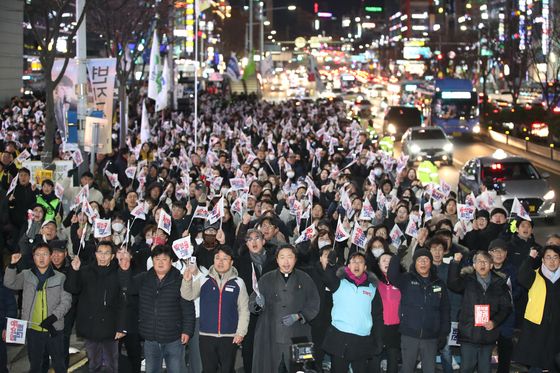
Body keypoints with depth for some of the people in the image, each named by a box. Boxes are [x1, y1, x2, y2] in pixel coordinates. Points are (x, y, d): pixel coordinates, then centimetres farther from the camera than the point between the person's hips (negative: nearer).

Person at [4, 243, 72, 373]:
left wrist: (53, 317, -19)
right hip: (33, 329, 2)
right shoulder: (26, 275, 7)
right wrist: (12, 265, -19)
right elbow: (9, 283, -5)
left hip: (54, 328, -2)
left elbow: (66, 301, -6)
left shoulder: (60, 278, -1)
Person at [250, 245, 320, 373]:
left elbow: (313, 306, 4)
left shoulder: (305, 279, 7)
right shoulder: (266, 279, 9)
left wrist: (297, 316, -11)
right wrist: (258, 304, -16)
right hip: (270, 337, 1)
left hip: (297, 338, 0)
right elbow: (252, 304, 6)